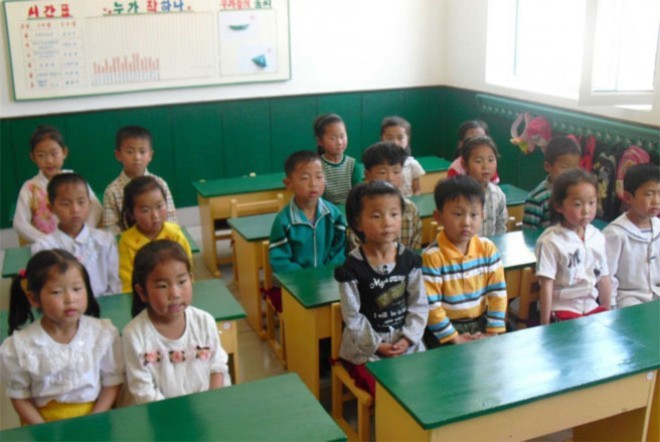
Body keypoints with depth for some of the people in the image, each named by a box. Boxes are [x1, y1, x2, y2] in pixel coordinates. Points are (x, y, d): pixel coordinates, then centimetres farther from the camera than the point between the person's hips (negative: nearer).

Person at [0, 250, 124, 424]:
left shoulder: (104, 334, -4)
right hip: (45, 422, 0)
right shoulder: (20, 347, -5)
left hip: (95, 419, 0)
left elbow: (112, 383, 2)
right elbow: (20, 397, 2)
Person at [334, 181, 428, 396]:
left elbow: (420, 304, 1)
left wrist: (408, 338, -9)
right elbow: (352, 316, -9)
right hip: (366, 347, -3)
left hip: (406, 343, 4)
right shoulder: (352, 267, -13)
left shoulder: (410, 259, -2)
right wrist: (376, 345, -12)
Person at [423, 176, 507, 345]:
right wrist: (454, 338, -15)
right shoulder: (432, 256, -17)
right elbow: (430, 304, -16)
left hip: (481, 322, 4)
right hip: (447, 327, -4)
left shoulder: (488, 248, -3)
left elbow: (498, 292, 0)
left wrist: (493, 332, -5)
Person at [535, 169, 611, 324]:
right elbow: (546, 285, -12)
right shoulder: (550, 242, -12)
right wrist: (545, 324, -12)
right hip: (562, 310, -6)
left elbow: (604, 278, 14)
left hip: (591, 306, 6)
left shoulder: (597, 237, 6)